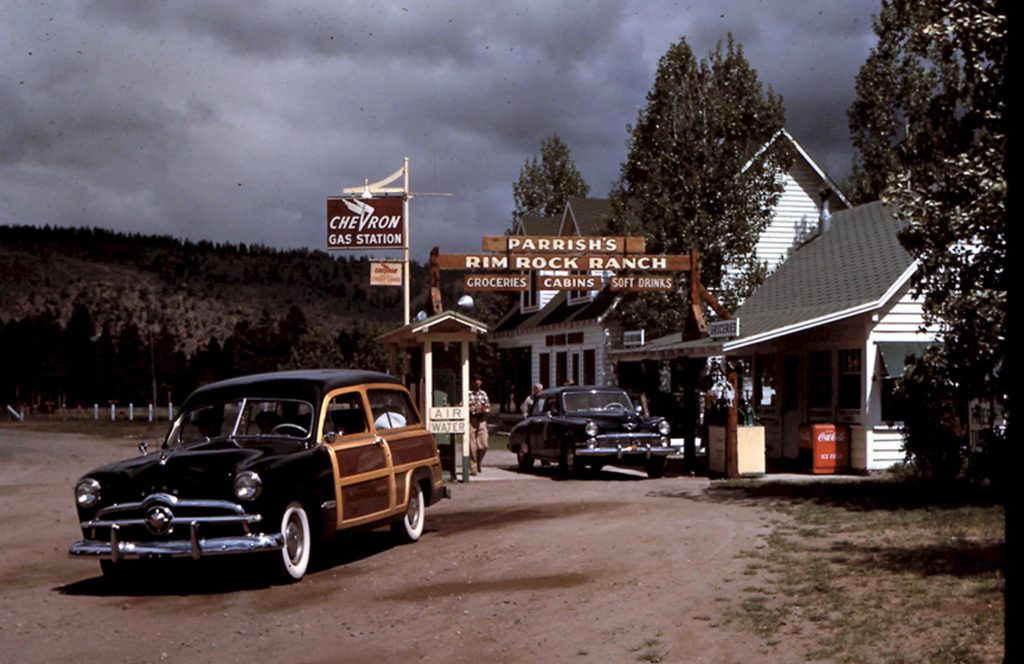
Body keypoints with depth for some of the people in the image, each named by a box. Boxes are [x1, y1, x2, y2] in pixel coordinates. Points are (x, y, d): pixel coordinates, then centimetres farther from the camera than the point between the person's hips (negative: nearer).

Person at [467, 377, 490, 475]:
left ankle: (479, 462, 26)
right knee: (472, 447, -3)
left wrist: (484, 410, -7)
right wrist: (473, 410, -18)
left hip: (482, 421, 4)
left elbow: (488, 407, 14)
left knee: (483, 445, 1)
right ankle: (473, 468, 4)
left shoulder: (483, 394, 11)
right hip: (471, 420, -4)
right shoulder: (468, 394, -5)